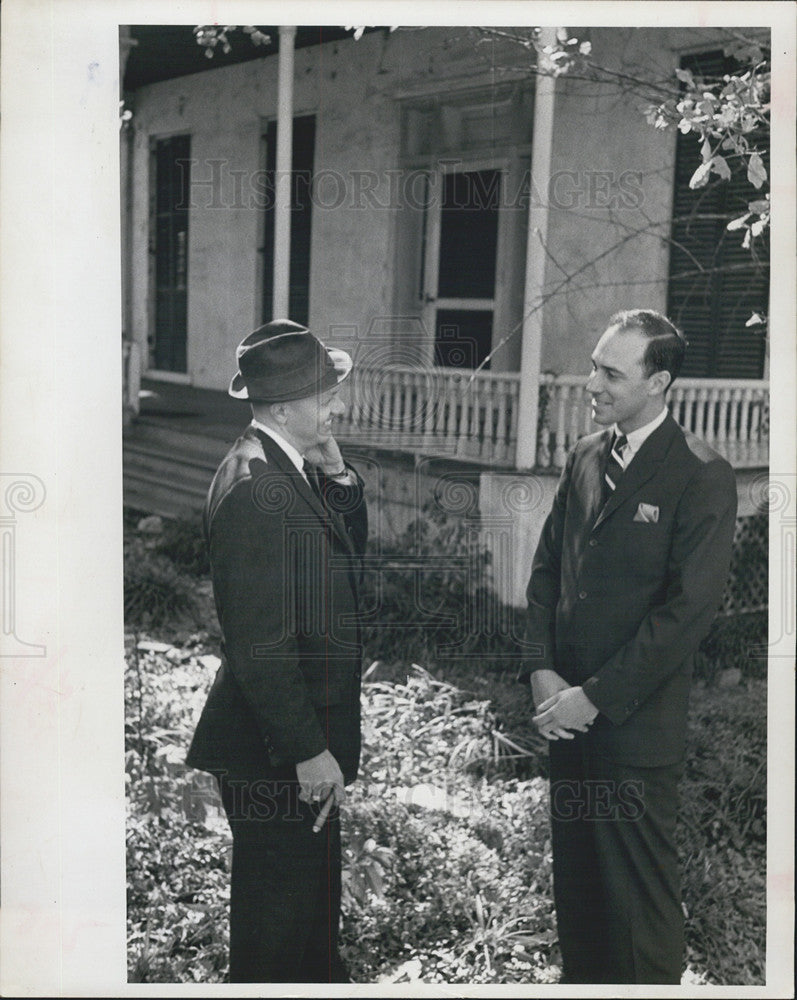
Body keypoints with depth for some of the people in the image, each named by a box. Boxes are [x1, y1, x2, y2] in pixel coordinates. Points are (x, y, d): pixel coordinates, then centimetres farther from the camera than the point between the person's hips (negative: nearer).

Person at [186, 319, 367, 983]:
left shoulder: (294, 470, 5)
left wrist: (336, 470, -4)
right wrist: (307, 750, -20)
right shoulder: (257, 490, -25)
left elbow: (351, 550, 8)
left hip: (306, 734, 10)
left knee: (315, 883, 27)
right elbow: (261, 645, -26)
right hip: (275, 753, -10)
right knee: (280, 901, 9)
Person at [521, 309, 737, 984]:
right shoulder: (585, 458, 9)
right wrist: (542, 670, -1)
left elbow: (688, 609, -16)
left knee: (639, 892, 5)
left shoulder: (702, 477, -12)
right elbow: (547, 568, 12)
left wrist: (596, 697, -15)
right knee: (575, 878, 18)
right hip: (568, 714, 6)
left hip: (637, 725, -6)